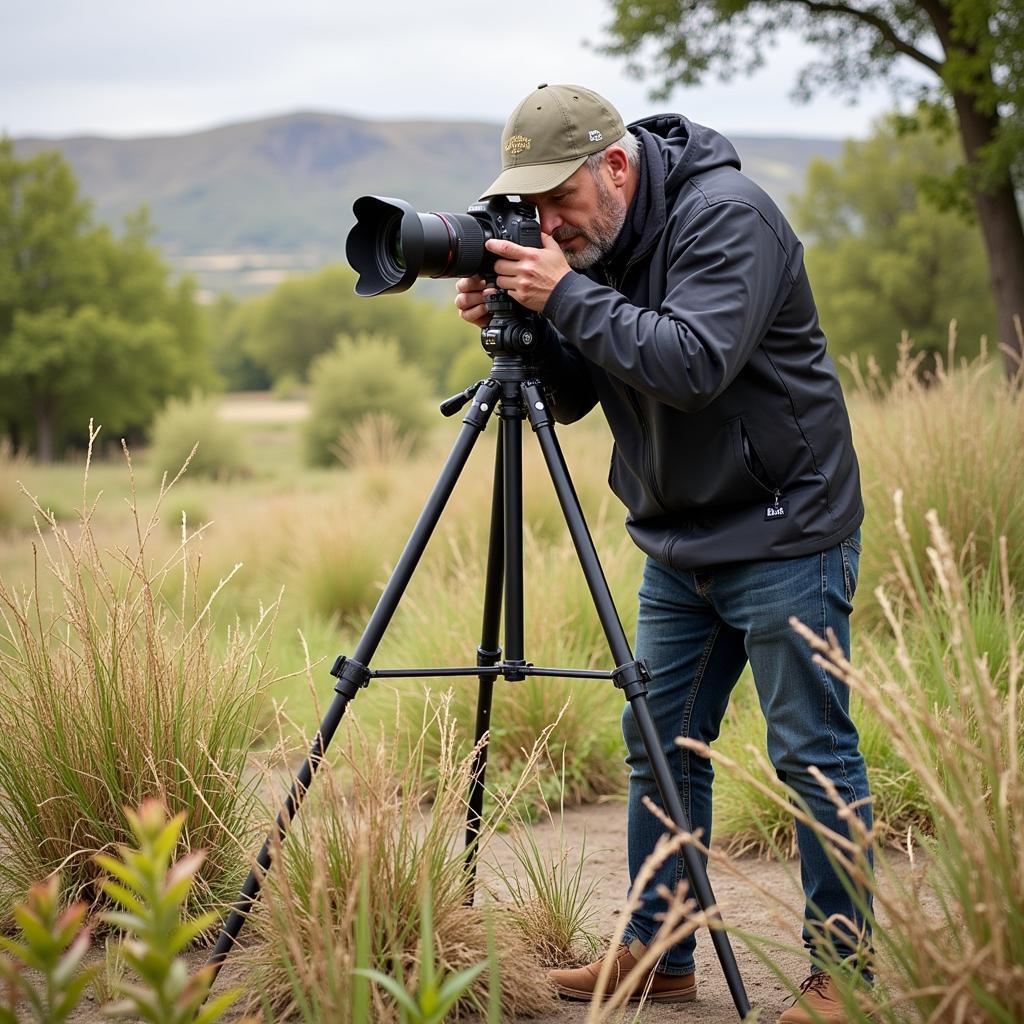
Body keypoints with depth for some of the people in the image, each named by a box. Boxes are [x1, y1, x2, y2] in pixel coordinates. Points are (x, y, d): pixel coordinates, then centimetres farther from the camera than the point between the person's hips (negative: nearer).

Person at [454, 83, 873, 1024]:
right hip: (679, 543, 8)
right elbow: (573, 398, 8)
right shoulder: (591, 245, 5)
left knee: (812, 752, -1)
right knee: (661, 746, 10)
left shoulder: (727, 215, -18)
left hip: (783, 532, -8)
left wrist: (569, 297, -26)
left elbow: (693, 364, -30)